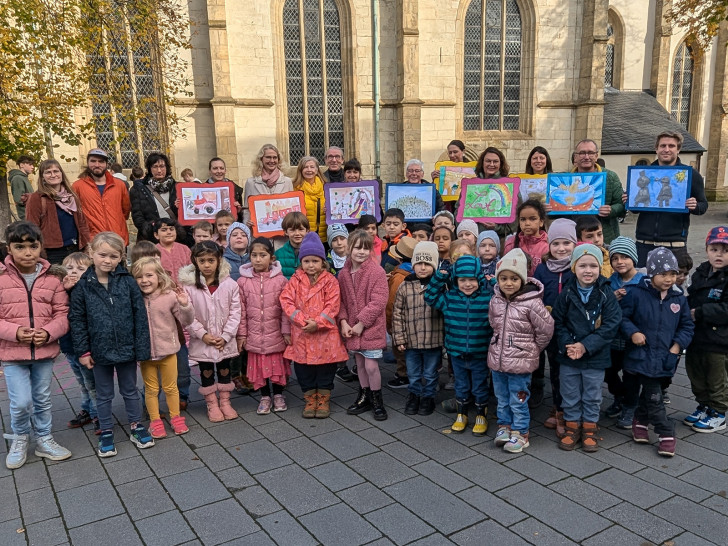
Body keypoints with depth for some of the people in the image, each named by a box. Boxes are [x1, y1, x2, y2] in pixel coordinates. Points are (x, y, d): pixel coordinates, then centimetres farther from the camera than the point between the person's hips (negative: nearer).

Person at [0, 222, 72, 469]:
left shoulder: (52, 279, -2)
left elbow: (62, 314, -1)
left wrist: (48, 333, -19)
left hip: (45, 351, 2)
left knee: (43, 400, 15)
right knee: (21, 402, -2)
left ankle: (44, 440, 34)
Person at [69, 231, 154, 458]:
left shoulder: (128, 282, -9)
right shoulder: (83, 286, -8)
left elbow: (140, 316, -8)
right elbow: (76, 319, -3)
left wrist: (142, 348, -10)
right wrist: (83, 351, -5)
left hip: (126, 349, 0)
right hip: (100, 351, 0)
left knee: (130, 391, 18)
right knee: (104, 395, 17)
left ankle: (136, 426, 34)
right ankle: (106, 433, 32)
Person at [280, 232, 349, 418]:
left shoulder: (330, 280, -4)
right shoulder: (295, 280, 2)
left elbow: (333, 305, -10)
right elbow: (286, 301, -6)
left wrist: (317, 323, -19)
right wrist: (302, 320, -17)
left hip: (325, 333, -2)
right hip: (301, 334, 2)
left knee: (326, 368, 8)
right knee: (303, 368, 10)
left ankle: (324, 400, 25)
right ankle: (310, 400, 27)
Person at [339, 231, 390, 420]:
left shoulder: (377, 271, -13)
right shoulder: (343, 273, 3)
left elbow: (378, 301, -17)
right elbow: (341, 300, 7)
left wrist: (361, 323, -17)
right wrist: (343, 321, -7)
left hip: (371, 327, -5)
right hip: (352, 329, 5)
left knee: (371, 366, -3)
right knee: (360, 364, 17)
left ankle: (377, 401, 17)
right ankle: (364, 396, 34)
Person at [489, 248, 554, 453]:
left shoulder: (532, 303, -18)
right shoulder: (495, 300, 0)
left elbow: (546, 329, -10)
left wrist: (532, 349, 0)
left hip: (520, 361, -5)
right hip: (497, 359, 6)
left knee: (518, 400, 6)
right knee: (502, 398, 19)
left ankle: (520, 433, 21)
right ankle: (505, 426, 35)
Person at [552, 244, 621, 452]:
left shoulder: (606, 295, -9)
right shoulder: (567, 293, -6)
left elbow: (610, 326, -13)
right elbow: (557, 322, -3)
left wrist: (586, 346, -19)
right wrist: (567, 345, -16)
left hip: (595, 357, -1)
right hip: (568, 356, 1)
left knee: (592, 396, 13)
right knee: (570, 395, 13)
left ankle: (590, 428, 31)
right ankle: (572, 426, 30)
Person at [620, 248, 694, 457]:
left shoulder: (679, 298, 3)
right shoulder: (637, 294, -9)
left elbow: (687, 326, 11)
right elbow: (622, 316, -1)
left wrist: (678, 344, -2)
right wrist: (632, 332, -17)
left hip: (665, 358, 3)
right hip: (642, 355, -3)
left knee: (650, 392, 13)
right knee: (653, 396, 4)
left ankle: (640, 420, 31)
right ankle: (666, 433, 19)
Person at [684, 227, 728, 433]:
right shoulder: (700, 274, 7)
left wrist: (700, 312, -23)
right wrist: (687, 310, -2)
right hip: (696, 337, 7)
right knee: (696, 375, 19)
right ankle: (704, 406, 38)